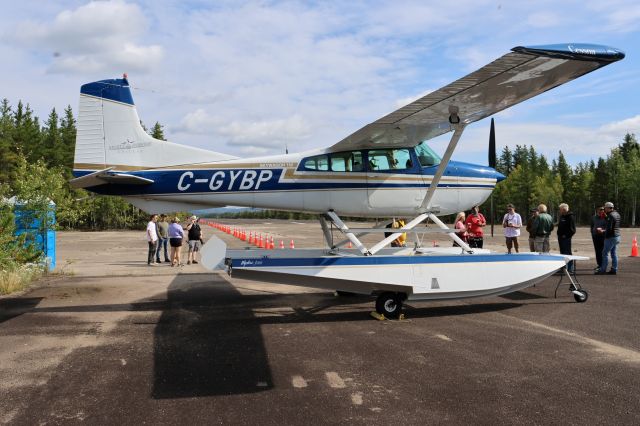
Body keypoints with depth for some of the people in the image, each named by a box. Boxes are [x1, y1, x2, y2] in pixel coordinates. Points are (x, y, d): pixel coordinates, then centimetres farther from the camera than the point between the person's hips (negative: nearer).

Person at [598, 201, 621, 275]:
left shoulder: (611, 216, -18)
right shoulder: (617, 214, 11)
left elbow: (609, 228, -23)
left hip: (611, 237, -9)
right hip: (617, 236, 9)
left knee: (605, 253, -3)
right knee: (614, 254, 11)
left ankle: (603, 270, 0)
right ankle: (614, 270, 13)